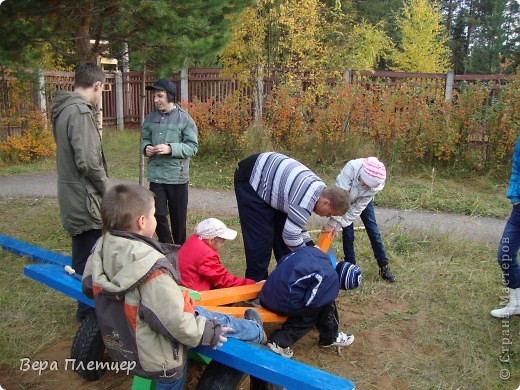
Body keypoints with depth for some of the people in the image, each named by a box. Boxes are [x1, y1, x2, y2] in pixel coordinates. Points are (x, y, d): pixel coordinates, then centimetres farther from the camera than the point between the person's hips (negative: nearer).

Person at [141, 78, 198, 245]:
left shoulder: (184, 118, -9)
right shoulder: (151, 118, 4)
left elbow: (193, 147, -10)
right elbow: (145, 139, 15)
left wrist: (171, 149, -23)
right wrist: (146, 147, -8)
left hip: (177, 175, -3)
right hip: (156, 175, 3)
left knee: (178, 217, 10)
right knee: (158, 214, 3)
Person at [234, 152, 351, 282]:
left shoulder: (319, 189, 0)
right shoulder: (307, 199, -31)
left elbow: (294, 222, 9)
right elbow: (290, 235, -27)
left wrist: (311, 246, 3)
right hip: (250, 178, -10)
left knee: (283, 226, 10)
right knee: (260, 237, -9)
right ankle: (257, 282, 6)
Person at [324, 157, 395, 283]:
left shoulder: (376, 184, -34)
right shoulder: (351, 167, -42)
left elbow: (357, 208, -28)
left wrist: (337, 225, -30)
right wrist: (333, 222, -41)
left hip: (363, 202, 1)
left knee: (373, 231, 0)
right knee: (348, 233, -6)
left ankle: (384, 267, 11)